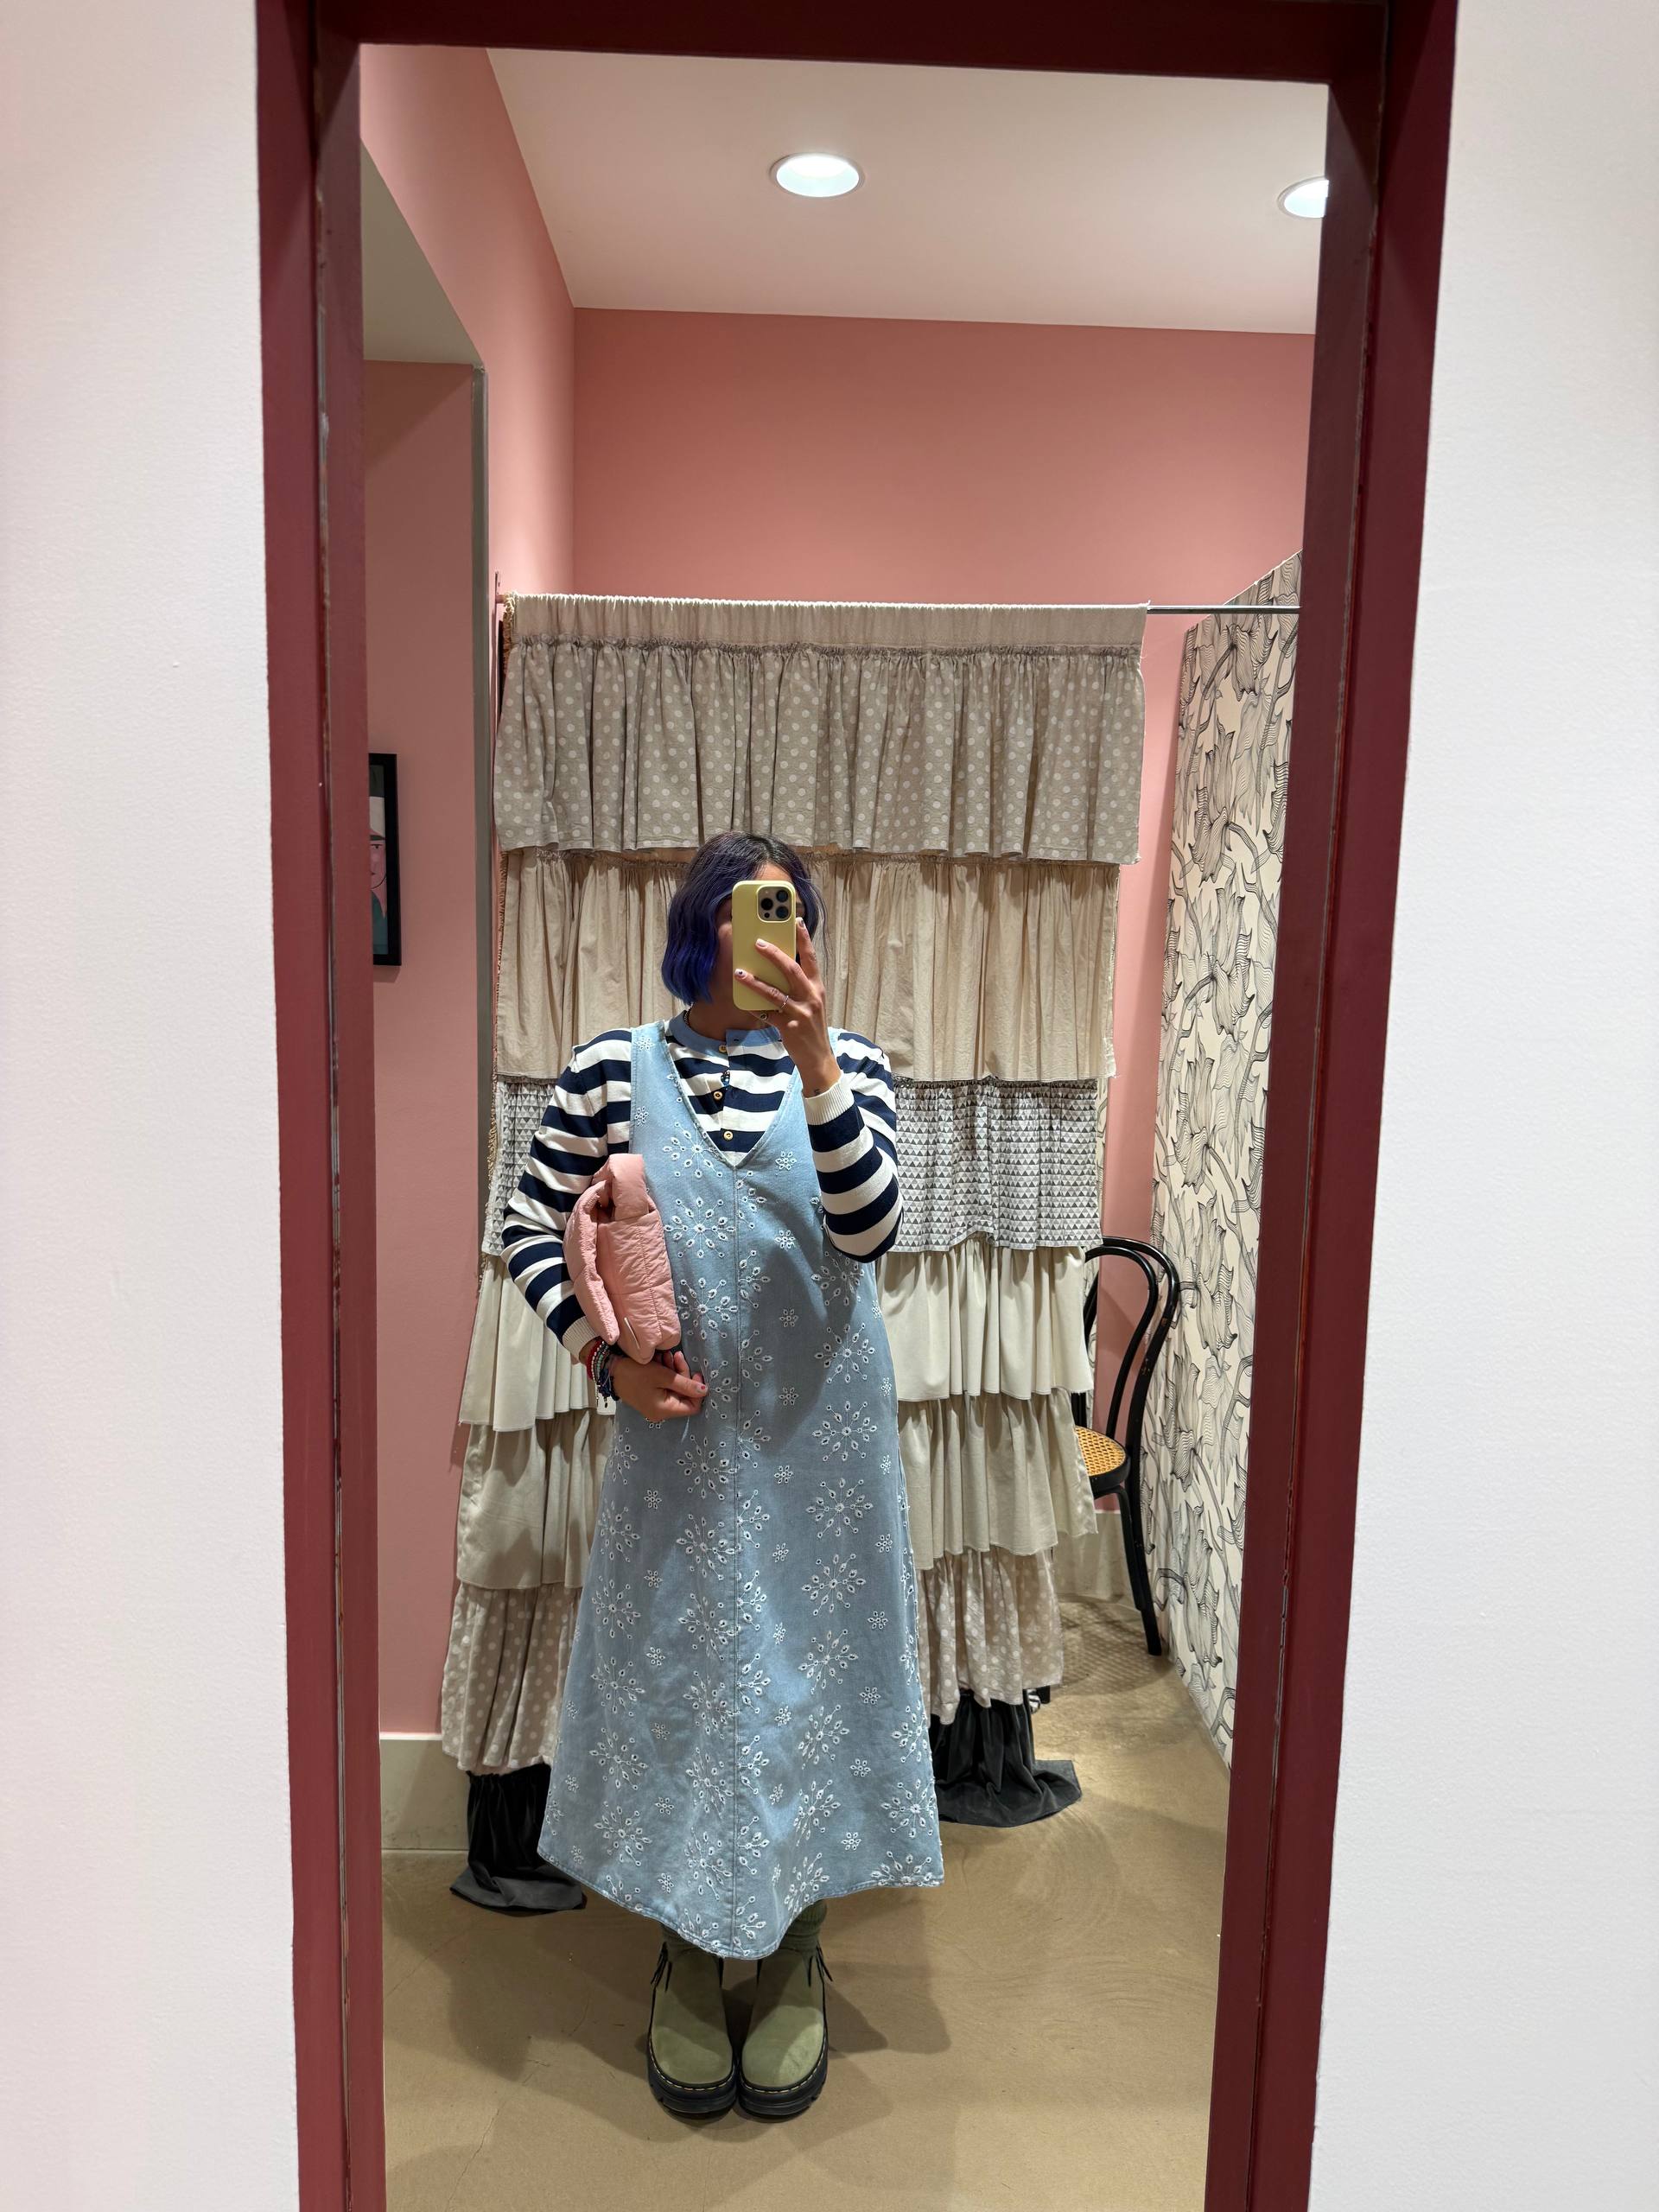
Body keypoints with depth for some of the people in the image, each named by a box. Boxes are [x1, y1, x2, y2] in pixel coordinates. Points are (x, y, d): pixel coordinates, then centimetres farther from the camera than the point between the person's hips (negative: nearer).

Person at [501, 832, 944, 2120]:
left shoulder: (848, 1060, -4)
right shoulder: (614, 1070, -4)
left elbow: (871, 1229, -19)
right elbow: (532, 1231, 2)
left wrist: (814, 1063, -31)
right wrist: (608, 1357, -11)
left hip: (818, 1431, 0)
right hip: (680, 1427, 0)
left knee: (813, 1663, 12)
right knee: (679, 1664, 12)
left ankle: (798, 1943, 36)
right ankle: (688, 1946, 36)